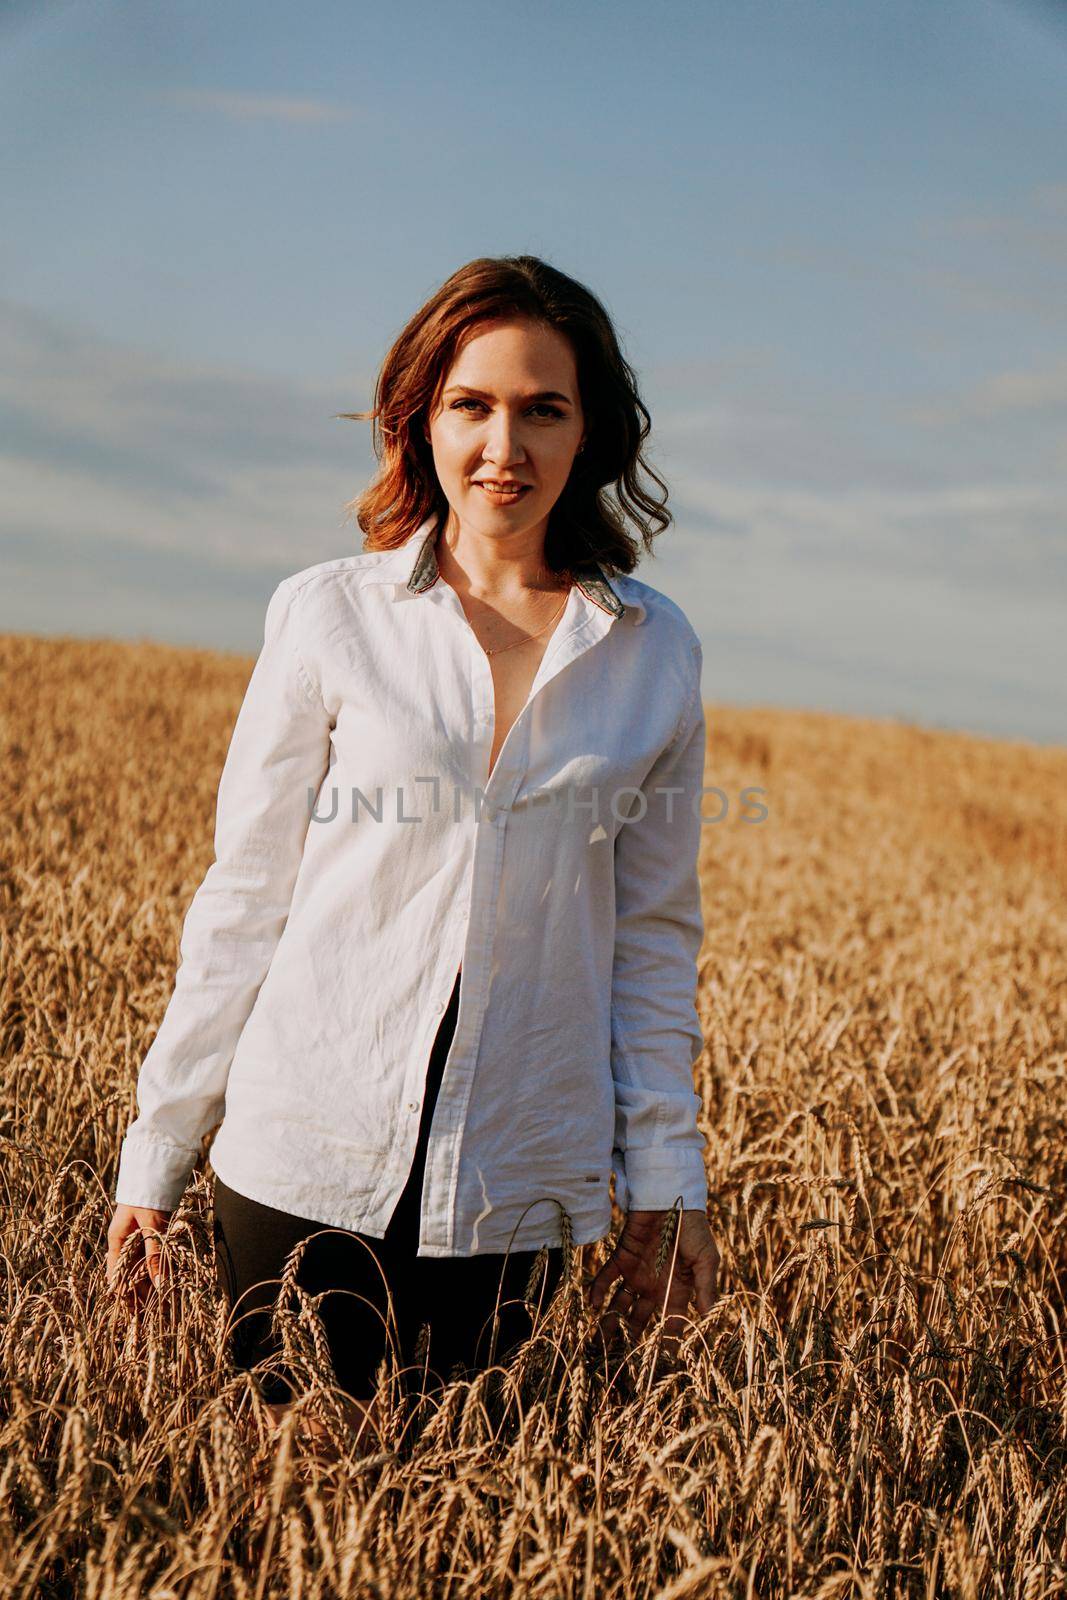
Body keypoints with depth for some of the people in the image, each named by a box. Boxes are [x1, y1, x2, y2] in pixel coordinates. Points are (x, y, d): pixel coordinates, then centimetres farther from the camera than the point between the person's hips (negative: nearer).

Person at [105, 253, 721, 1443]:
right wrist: (154, 1156, 2)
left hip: (517, 1192, 1)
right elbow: (243, 898, 1)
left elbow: (653, 933, 8)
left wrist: (666, 1181, 6)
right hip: (307, 1164, -1)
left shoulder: (654, 652, 3)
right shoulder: (328, 616, -2)